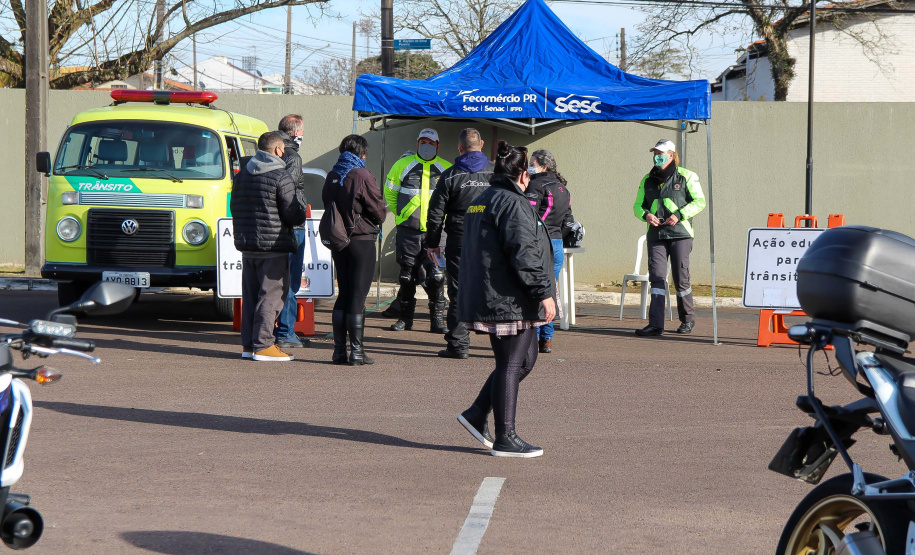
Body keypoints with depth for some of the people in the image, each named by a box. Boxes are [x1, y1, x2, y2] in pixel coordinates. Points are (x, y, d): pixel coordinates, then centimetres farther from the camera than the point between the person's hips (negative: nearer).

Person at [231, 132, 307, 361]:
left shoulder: (241, 175, 12)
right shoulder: (281, 177, -11)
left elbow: (234, 207, 20)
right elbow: (294, 215, -14)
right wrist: (301, 207, 8)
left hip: (246, 246, 7)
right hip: (274, 247, -7)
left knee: (250, 294, 12)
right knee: (272, 294, -3)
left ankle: (248, 344, 15)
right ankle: (263, 345, -6)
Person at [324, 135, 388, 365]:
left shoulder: (331, 177, 7)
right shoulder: (362, 176, -13)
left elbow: (327, 204, 12)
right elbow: (379, 210, -9)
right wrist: (377, 221, 12)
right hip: (362, 240, -6)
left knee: (343, 294, 13)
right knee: (358, 296, -2)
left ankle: (339, 350, 13)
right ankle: (356, 351, -1)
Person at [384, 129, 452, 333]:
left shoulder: (446, 169, 5)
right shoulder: (402, 165, 6)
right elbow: (390, 192, 17)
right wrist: (400, 213, 13)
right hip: (408, 230, 1)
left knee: (436, 277, -5)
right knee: (406, 276, 5)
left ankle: (437, 319, 2)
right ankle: (405, 318, 15)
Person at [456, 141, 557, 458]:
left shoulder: (479, 203, 17)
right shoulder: (513, 204, -15)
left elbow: (469, 250, 24)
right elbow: (524, 255, -22)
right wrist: (545, 292, -18)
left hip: (484, 299, 10)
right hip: (510, 301, -10)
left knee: (525, 359, 17)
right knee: (511, 365, -3)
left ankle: (476, 415, 15)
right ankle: (505, 439, 2)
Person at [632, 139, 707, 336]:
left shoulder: (686, 177, 2)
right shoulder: (648, 180, 14)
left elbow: (700, 201, -2)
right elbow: (637, 205, 16)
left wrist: (679, 215, -15)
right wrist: (646, 215, -7)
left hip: (680, 233, -3)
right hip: (656, 235, 3)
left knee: (681, 277, -1)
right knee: (657, 277, -6)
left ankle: (688, 319, 18)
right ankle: (655, 324, -9)